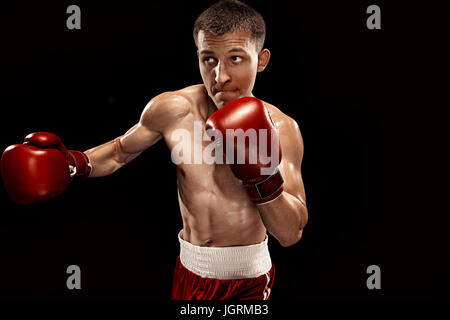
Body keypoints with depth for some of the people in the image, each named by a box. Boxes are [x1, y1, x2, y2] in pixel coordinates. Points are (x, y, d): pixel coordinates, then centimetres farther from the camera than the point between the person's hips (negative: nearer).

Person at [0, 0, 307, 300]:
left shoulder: (282, 129, -15)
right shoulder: (172, 110, -11)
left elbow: (291, 234, -15)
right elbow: (119, 152, 8)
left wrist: (264, 180, -30)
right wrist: (71, 164, -10)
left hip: (251, 277, -2)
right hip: (192, 270, 2)